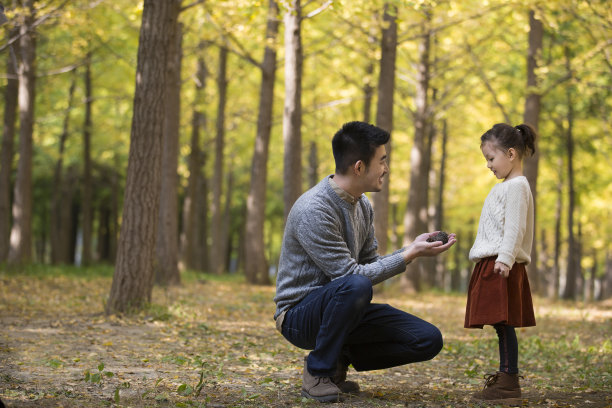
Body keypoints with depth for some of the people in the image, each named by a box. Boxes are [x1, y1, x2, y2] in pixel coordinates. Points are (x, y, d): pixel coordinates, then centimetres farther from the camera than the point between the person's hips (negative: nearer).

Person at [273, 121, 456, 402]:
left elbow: (370, 264, 12)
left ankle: (339, 360, 8)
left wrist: (413, 248, -2)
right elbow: (351, 275, -24)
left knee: (428, 340, -6)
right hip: (299, 314, -8)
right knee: (355, 286, -40)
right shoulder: (313, 210, -24)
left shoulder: (363, 206, 6)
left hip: (343, 306, 8)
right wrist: (411, 254, -19)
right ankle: (318, 372, -18)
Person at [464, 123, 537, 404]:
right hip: (492, 262, 10)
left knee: (503, 322, -11)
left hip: (502, 265, -10)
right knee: (501, 324, 11)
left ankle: (510, 382, -12)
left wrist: (505, 258, -24)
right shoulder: (505, 187, 22)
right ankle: (505, 378, 15)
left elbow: (515, 227, -19)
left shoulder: (517, 186, -10)